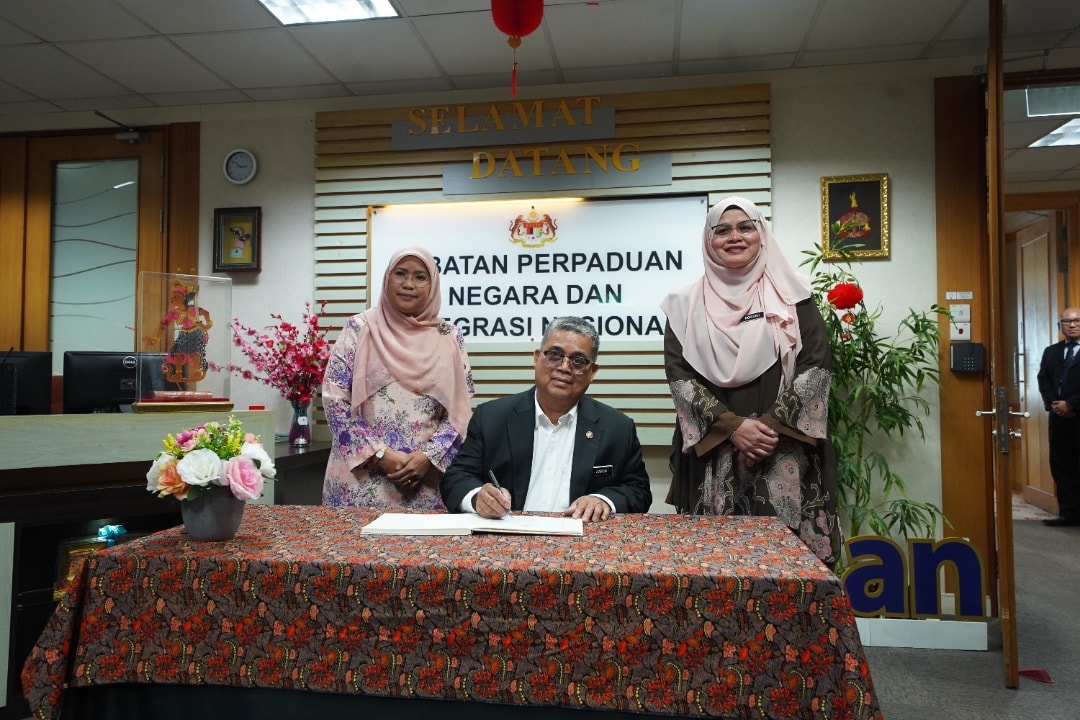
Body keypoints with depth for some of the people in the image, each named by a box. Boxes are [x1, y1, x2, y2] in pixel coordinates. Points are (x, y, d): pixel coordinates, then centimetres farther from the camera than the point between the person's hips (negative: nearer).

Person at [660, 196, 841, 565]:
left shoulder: (791, 294, 7)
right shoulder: (687, 303, 7)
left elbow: (817, 364, -1)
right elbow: (678, 373, -1)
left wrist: (772, 425, -11)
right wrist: (732, 425, -11)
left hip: (785, 452, 0)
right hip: (712, 451, 1)